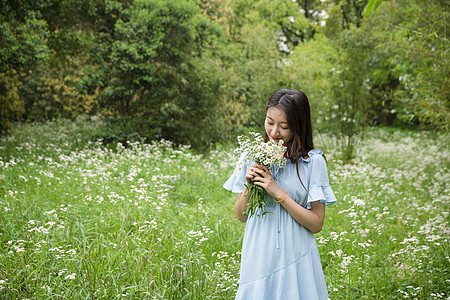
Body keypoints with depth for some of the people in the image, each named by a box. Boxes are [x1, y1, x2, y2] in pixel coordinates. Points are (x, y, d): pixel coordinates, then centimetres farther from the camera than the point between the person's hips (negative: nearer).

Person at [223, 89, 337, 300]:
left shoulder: (313, 161, -8)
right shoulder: (252, 156, 1)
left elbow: (316, 224, -10)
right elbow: (241, 215, 6)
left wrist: (278, 193, -18)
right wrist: (249, 186, -12)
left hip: (295, 260, -2)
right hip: (258, 257, 2)